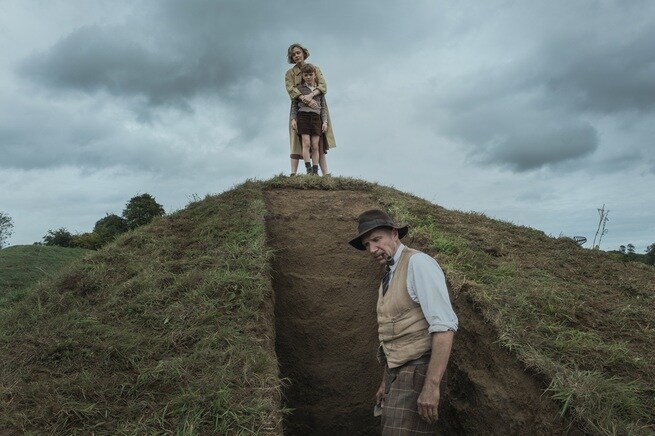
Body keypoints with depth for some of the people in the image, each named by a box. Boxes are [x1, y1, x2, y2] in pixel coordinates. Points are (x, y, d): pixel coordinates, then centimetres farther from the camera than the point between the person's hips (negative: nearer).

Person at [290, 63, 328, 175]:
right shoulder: (299, 88, 10)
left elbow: (323, 107, 13)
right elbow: (294, 105, 8)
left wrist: (325, 121, 4)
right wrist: (293, 119, -4)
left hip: (316, 117, 2)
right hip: (303, 116, -2)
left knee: (315, 145, -4)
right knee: (306, 143, -12)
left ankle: (315, 171, -3)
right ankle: (308, 169, -14)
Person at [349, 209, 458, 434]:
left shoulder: (417, 263, -14)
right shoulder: (388, 276, 13)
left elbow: (444, 325, -22)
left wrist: (432, 386, -25)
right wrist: (385, 383, 20)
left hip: (417, 371, -8)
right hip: (397, 373, 9)